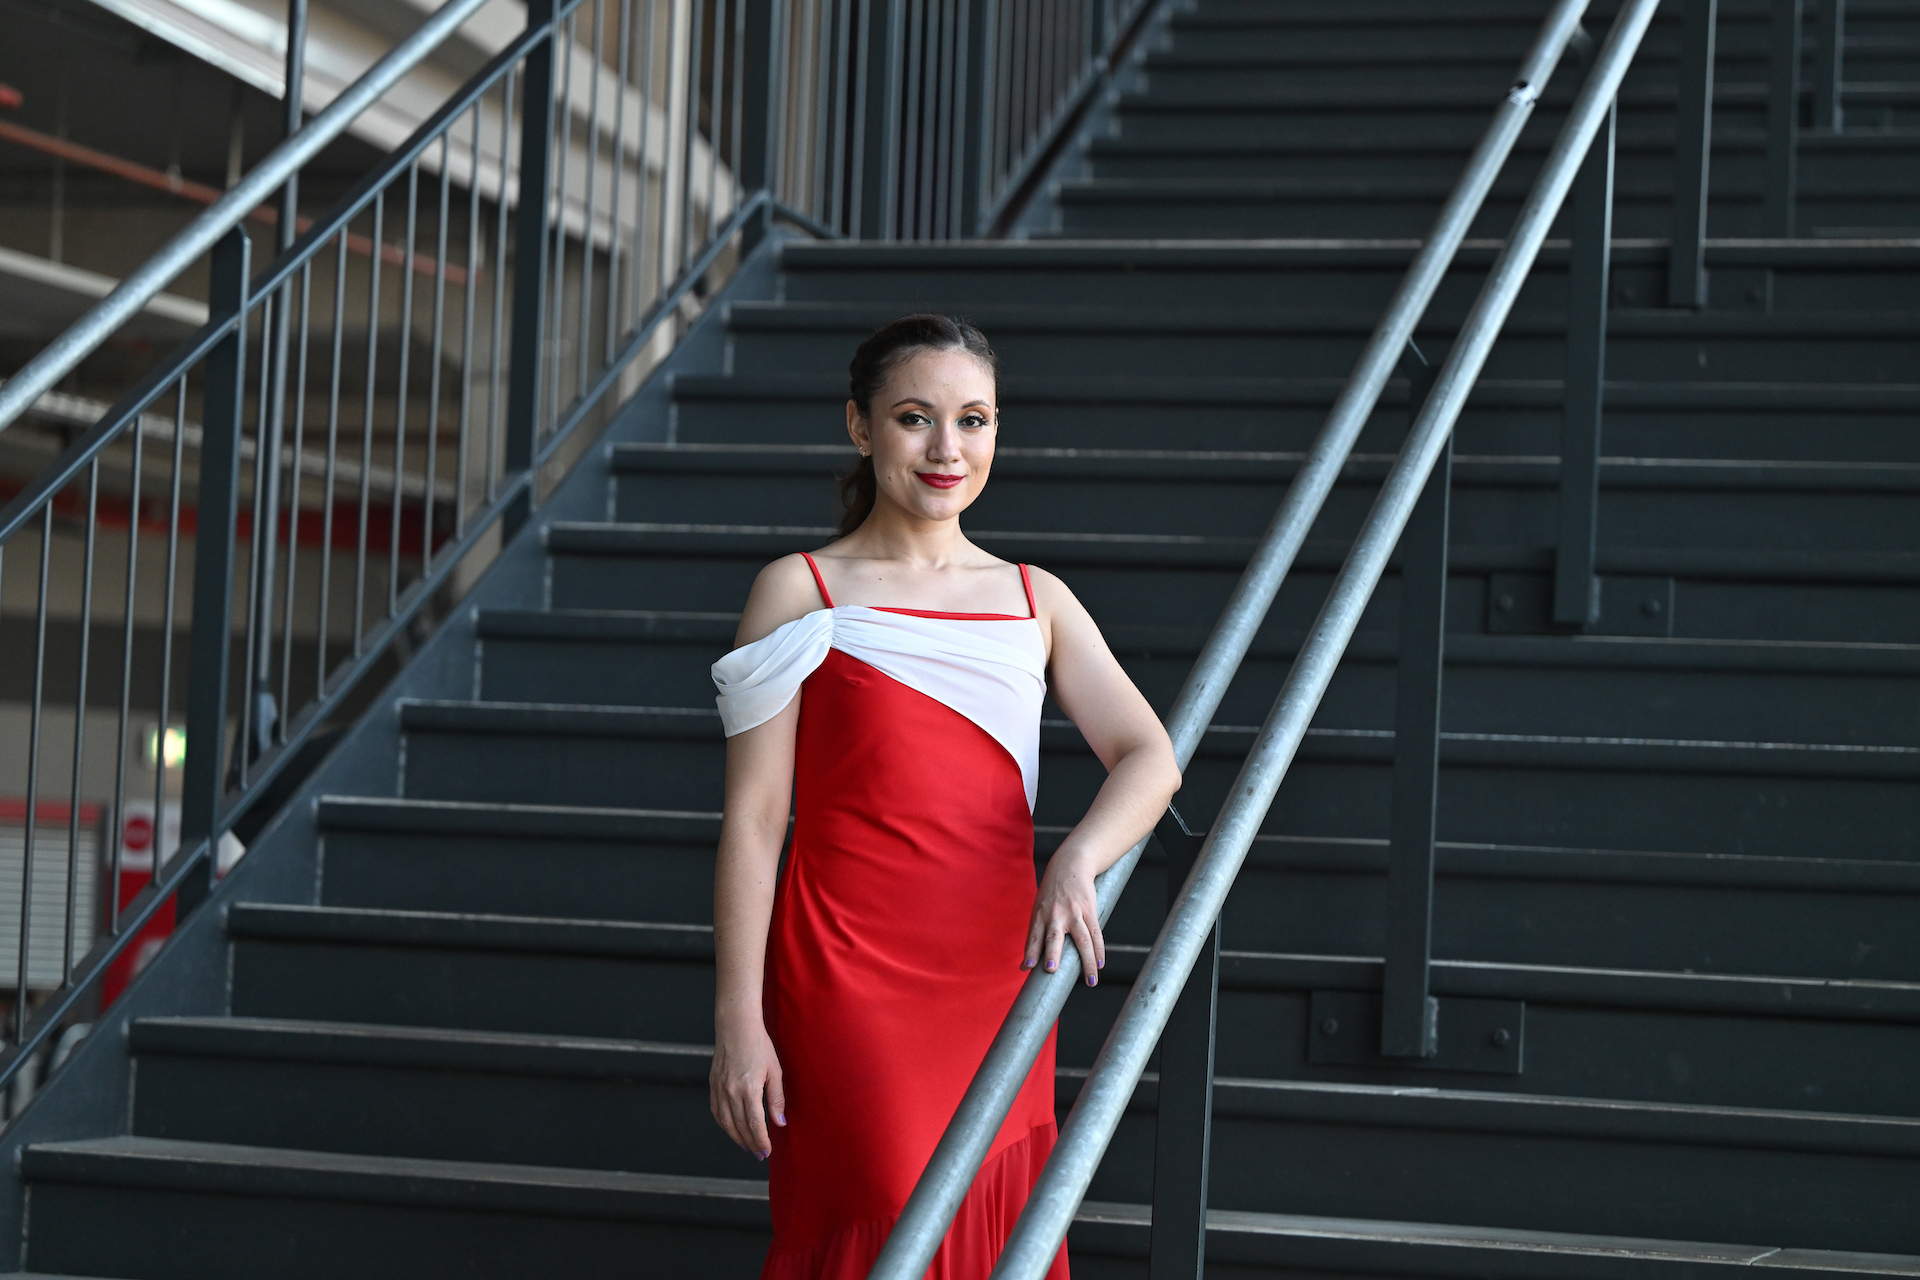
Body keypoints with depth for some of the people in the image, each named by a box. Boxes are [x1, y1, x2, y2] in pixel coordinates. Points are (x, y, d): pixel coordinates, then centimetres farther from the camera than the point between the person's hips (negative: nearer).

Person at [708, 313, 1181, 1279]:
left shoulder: (1036, 600, 12)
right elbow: (752, 818, -2)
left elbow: (1149, 756, 2)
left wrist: (1077, 859, -19)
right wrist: (738, 1019, -8)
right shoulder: (799, 592, 1)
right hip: (848, 976, -4)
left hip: (1001, 975, 4)